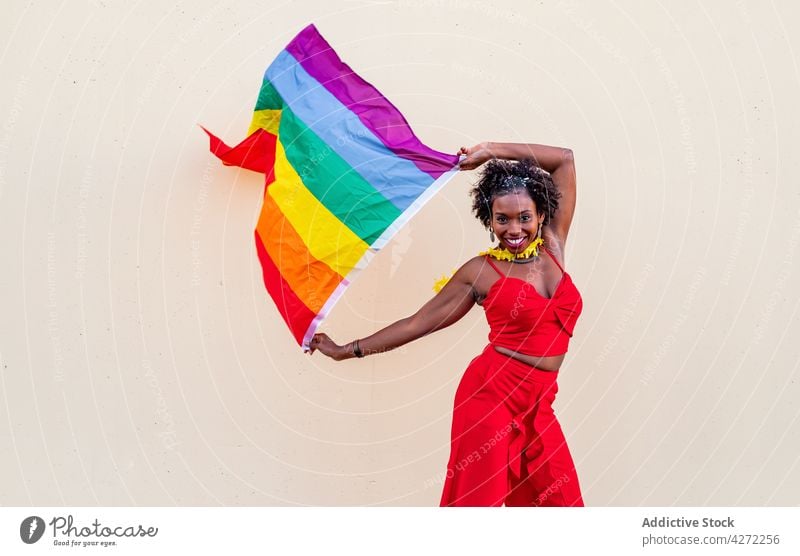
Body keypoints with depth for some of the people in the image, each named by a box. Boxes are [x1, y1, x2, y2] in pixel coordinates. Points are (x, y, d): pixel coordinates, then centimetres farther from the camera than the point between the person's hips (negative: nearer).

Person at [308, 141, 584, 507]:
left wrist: (492, 151, 7)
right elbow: (419, 322, 4)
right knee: (478, 497, -3)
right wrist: (347, 351, 6)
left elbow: (565, 158, 10)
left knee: (561, 499, 5)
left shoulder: (553, 245, 8)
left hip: (538, 406, 4)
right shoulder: (481, 271, -1)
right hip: (492, 394, -4)